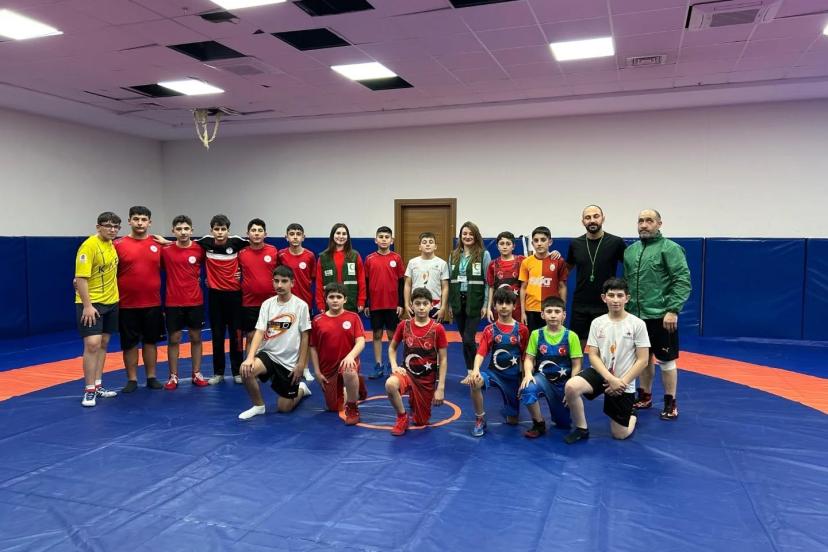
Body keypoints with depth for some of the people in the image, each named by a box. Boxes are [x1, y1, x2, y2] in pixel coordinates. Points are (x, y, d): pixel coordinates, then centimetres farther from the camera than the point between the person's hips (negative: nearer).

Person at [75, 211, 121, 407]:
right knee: (92, 344, -12)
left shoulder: (111, 244, 7)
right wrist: (87, 305, -24)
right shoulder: (89, 246, -17)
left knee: (103, 343, 12)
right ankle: (89, 390, -2)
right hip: (91, 303, -8)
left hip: (111, 302, 8)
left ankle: (98, 385, 21)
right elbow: (80, 277, -20)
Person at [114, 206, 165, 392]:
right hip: (127, 305, -1)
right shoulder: (118, 245, -3)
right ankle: (132, 380, 18)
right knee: (129, 343, 7)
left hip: (153, 304, 2)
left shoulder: (158, 245, 2)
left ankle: (152, 377, 21)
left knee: (150, 341, 11)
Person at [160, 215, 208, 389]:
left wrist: (199, 278, 4)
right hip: (173, 302, -1)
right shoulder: (165, 250, -4)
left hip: (195, 301, 1)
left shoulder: (199, 249, -3)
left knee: (196, 338, 9)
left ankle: (197, 374, 19)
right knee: (174, 339, 5)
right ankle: (173, 376, 16)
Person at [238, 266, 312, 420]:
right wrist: (250, 357, -22)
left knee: (284, 408, 3)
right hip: (268, 354, 2)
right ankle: (258, 406, -4)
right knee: (246, 370, -30)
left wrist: (301, 364, -8)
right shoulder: (267, 304, -1)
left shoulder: (301, 305, -8)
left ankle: (301, 389, 37)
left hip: (290, 361, -2)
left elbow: (305, 336, -4)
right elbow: (259, 332, -7)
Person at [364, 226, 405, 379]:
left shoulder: (396, 258, -1)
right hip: (375, 304, 1)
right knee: (377, 334, 7)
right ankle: (378, 366, 16)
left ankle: (391, 365, 17)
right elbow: (365, 283, 4)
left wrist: (401, 303, -3)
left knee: (392, 334, 7)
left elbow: (401, 282, 1)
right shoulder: (369, 259, 1)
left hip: (393, 304, -1)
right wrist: (365, 304, 3)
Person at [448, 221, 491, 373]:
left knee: (469, 339, -11)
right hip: (458, 302, 5)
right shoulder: (454, 255, 10)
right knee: (465, 340, 10)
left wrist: (486, 304, -10)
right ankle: (470, 373, 19)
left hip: (474, 302, -4)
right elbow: (450, 281, 12)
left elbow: (488, 281, -5)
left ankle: (472, 372, 4)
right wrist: (449, 304, 10)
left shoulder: (484, 254, -3)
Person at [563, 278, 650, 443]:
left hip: (624, 382, -1)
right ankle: (581, 429, -7)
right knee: (571, 387, -31)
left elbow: (642, 360, -8)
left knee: (620, 434, 2)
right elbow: (593, 356, -4)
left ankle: (632, 415, 38)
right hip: (600, 373, 2)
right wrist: (610, 379, -17)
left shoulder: (637, 324, -8)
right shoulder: (597, 323, -2)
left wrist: (621, 382, -13)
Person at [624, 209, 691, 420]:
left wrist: (673, 310, -19)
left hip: (660, 316, -6)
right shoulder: (630, 250, 11)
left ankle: (671, 403, 15)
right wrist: (625, 308, 13)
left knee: (665, 360, 3)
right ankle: (645, 397, 29)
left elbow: (682, 282, -14)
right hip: (636, 315, 6)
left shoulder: (670, 248, -8)